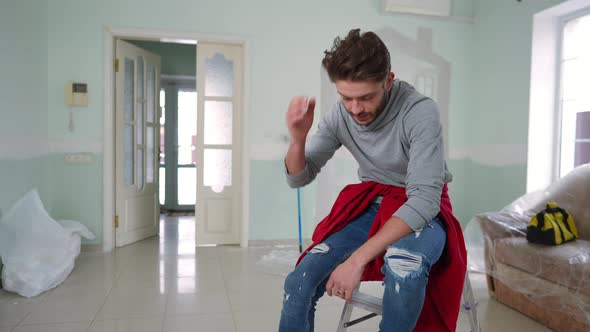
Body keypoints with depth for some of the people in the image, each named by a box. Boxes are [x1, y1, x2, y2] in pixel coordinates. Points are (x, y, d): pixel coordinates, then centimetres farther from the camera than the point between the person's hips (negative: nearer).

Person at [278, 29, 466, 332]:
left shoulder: (419, 111, -23)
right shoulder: (339, 115, -7)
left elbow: (425, 199, -28)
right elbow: (298, 179, -1)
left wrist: (358, 258, -34)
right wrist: (298, 138, -23)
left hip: (422, 210, -3)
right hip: (369, 205, 4)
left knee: (402, 267, -38)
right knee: (299, 283, -16)